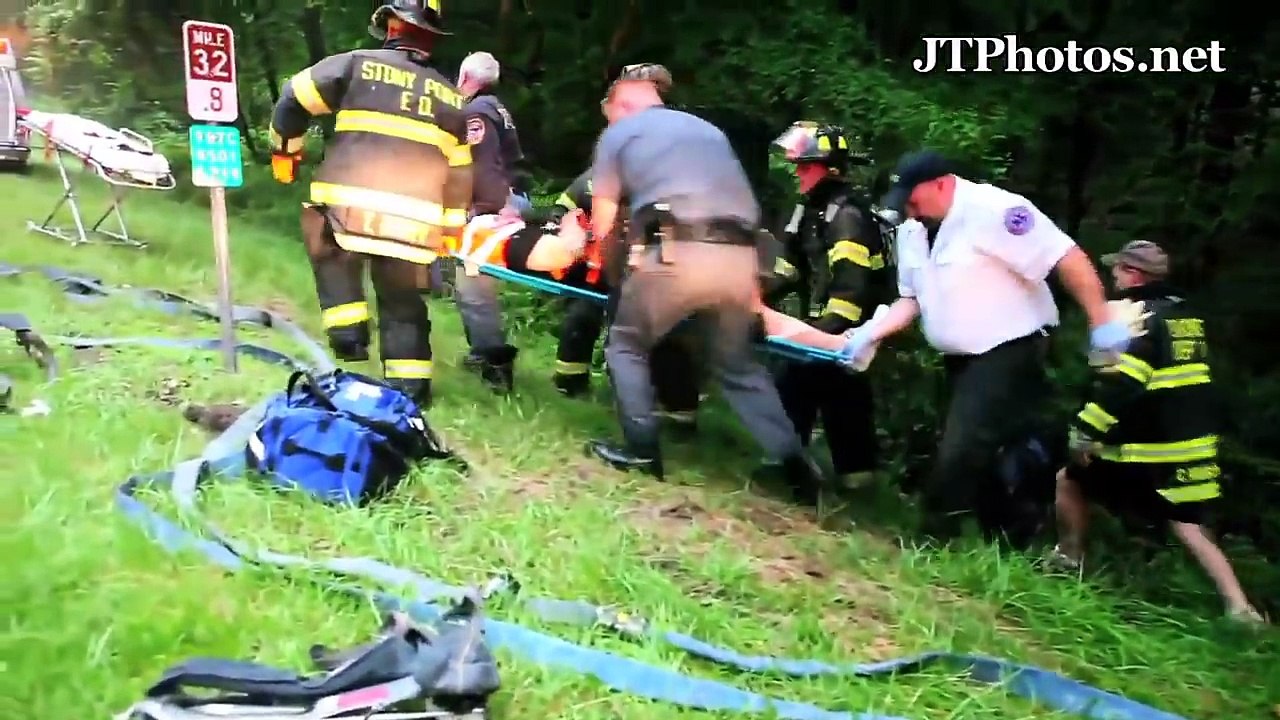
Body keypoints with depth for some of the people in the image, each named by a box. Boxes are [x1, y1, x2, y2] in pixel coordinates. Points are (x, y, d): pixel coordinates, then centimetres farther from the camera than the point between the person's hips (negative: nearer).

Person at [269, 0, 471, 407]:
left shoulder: (357, 65, 3)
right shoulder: (450, 98, 14)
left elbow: (294, 99, 6)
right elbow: (459, 174, 18)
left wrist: (284, 151, 22)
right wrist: (450, 230, 27)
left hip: (348, 211, -2)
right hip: (414, 224, 3)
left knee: (331, 257, 28)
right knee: (403, 304, 17)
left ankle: (348, 332, 14)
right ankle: (410, 389, 17)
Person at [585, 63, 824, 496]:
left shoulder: (618, 134, 18)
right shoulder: (708, 130, 32)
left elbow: (603, 222, 17)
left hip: (676, 253, -5)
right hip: (738, 257, 5)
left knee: (627, 344, 18)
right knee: (739, 365, 21)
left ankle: (642, 450, 14)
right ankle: (797, 465, 17)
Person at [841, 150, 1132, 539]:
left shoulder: (992, 210, -21)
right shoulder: (912, 231, 4)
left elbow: (1068, 258, -22)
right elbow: (911, 300, 11)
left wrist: (1102, 323, -24)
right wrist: (869, 334, -4)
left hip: (1009, 352, -9)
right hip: (961, 358, 9)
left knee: (960, 455, -12)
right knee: (977, 454, 14)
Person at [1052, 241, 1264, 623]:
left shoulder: (1139, 317, -14)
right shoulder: (1186, 315, 14)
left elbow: (1119, 385, -22)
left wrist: (1084, 431, -17)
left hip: (1146, 450, -8)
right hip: (1194, 445, 8)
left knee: (1069, 480, 12)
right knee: (1189, 528, 9)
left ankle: (1069, 560, 22)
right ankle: (1240, 608, 0)